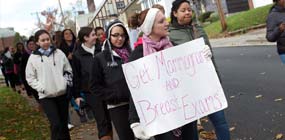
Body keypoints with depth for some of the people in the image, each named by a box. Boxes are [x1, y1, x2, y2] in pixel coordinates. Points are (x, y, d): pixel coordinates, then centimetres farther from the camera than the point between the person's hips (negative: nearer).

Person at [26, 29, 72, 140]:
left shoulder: (59, 53, 4)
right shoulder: (33, 57, -2)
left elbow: (68, 70, 11)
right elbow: (30, 77, 2)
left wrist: (66, 83, -3)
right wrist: (41, 88, -10)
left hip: (62, 93, 3)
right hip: (46, 96, -2)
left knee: (64, 123, 13)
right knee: (56, 124, -12)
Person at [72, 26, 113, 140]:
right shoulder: (77, 55, -3)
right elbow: (76, 76, -1)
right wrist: (76, 95, -2)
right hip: (91, 92, -4)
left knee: (109, 120, 10)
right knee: (102, 122, -2)